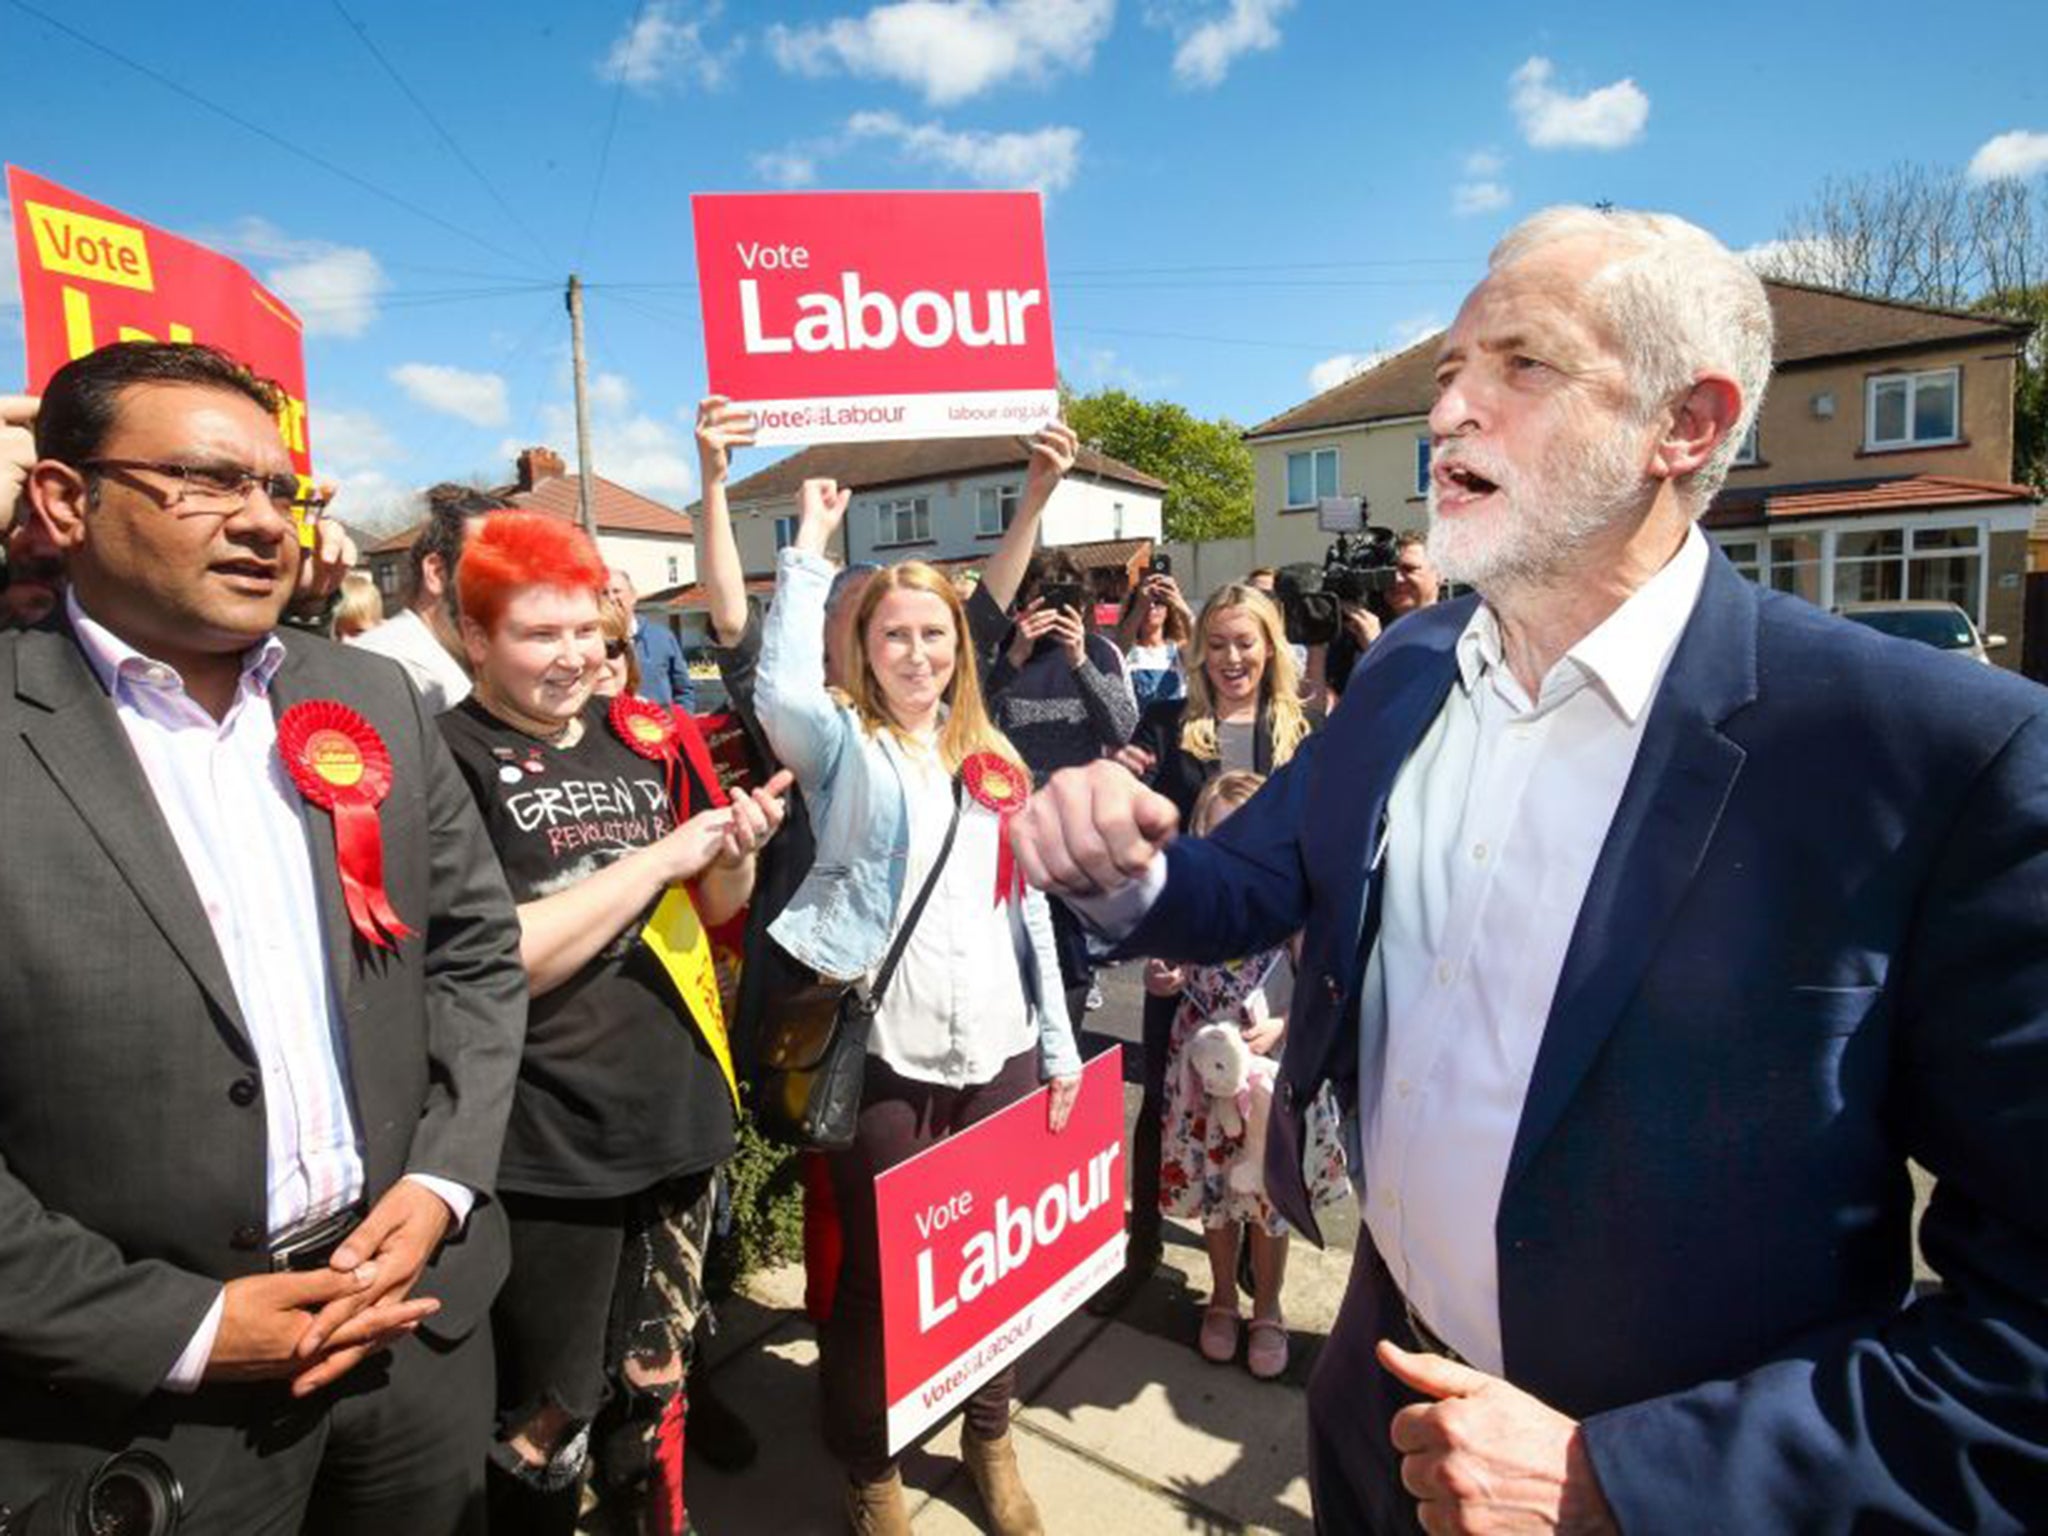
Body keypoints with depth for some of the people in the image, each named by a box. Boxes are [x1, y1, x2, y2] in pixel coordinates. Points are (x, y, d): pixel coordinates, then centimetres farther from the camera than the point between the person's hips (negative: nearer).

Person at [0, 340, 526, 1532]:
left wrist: (443, 1182, -5)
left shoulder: (375, 701, 1)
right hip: (143, 1399, -3)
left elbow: (479, 950, 5)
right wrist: (179, 1327, -13)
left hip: (417, 1311, 4)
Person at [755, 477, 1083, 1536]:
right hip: (880, 1047, -4)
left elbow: (1030, 909, 13)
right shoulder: (844, 745, 0)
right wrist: (810, 548, -14)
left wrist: (1060, 1045, 11)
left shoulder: (994, 759, 12)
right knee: (876, 1265, 8)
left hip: (997, 1044, 4)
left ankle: (989, 1436, 42)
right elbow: (781, 690, -24)